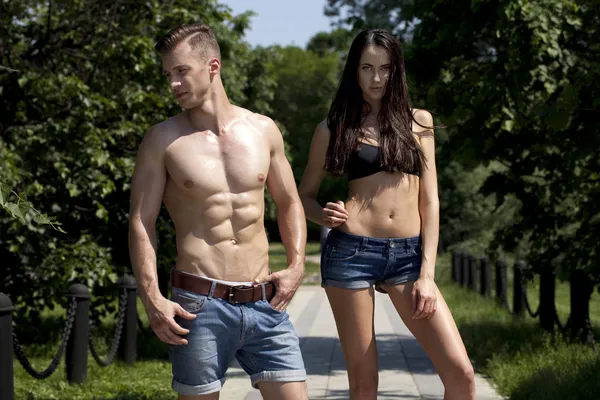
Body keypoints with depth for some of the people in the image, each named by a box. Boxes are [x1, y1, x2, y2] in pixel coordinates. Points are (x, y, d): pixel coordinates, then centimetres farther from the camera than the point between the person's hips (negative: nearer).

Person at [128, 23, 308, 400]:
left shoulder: (263, 130, 8)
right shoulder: (163, 140, 0)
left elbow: (289, 203, 20)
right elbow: (141, 223, -2)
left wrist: (297, 264, 5)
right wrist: (152, 299, -12)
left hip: (264, 303, 3)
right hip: (199, 305, -3)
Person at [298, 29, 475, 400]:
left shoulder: (418, 121, 11)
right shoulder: (334, 128, 7)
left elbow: (430, 200, 7)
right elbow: (305, 196, 15)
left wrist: (427, 274, -2)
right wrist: (324, 215, -9)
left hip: (409, 254, 2)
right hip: (351, 252, -2)